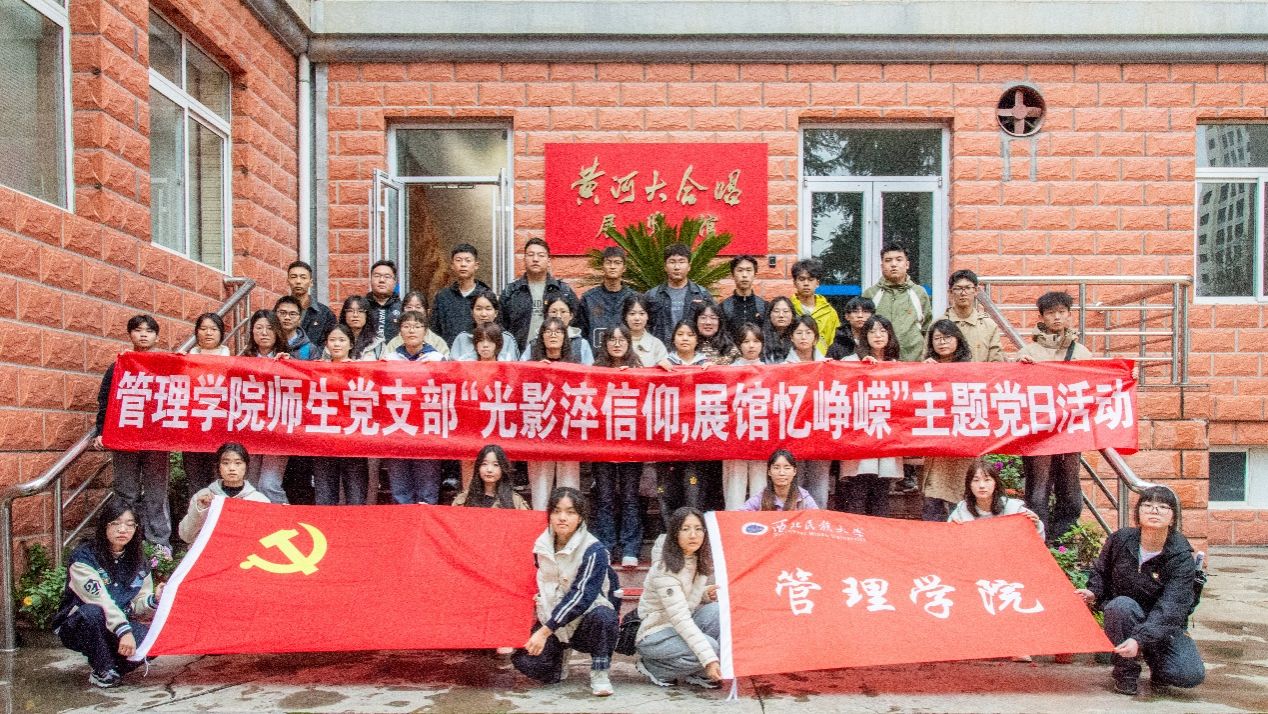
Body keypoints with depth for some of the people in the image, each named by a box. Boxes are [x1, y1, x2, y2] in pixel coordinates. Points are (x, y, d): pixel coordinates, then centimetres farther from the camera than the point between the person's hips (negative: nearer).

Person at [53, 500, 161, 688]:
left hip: (119, 624, 4)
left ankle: (115, 666, 5)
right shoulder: (84, 557, -16)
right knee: (93, 613, -38)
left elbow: (137, 604, 2)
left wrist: (154, 600, -22)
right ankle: (102, 671, -16)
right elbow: (99, 600, -28)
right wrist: (124, 631, -38)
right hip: (76, 627, -4)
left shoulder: (138, 561, 1)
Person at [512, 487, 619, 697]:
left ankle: (600, 673, -11)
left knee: (602, 615, -37)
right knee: (525, 661, -20)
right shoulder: (541, 546, 0)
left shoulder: (594, 550, -18)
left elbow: (583, 595, -24)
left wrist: (545, 631, -27)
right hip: (551, 619, 4)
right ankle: (560, 654, 15)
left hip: (585, 619, -4)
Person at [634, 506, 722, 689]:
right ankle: (653, 668, -7)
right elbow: (680, 618, -31)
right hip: (653, 635, -7)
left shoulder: (701, 562, 0)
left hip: (679, 629, 7)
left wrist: (707, 594, -7)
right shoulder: (665, 570, -24)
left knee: (718, 610, -19)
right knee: (713, 648, -28)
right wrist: (709, 659, -38)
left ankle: (699, 673, -7)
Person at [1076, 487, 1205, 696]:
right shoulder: (1120, 540, -11)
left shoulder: (1181, 558, -19)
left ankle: (1154, 660, 13)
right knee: (1122, 605, -35)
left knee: (1191, 675, -24)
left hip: (1163, 625, -1)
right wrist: (1093, 593, -14)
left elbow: (1170, 609, -29)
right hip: (1121, 615, 1)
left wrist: (1139, 639, -42)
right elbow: (1101, 573, 8)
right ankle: (1126, 673, -15)